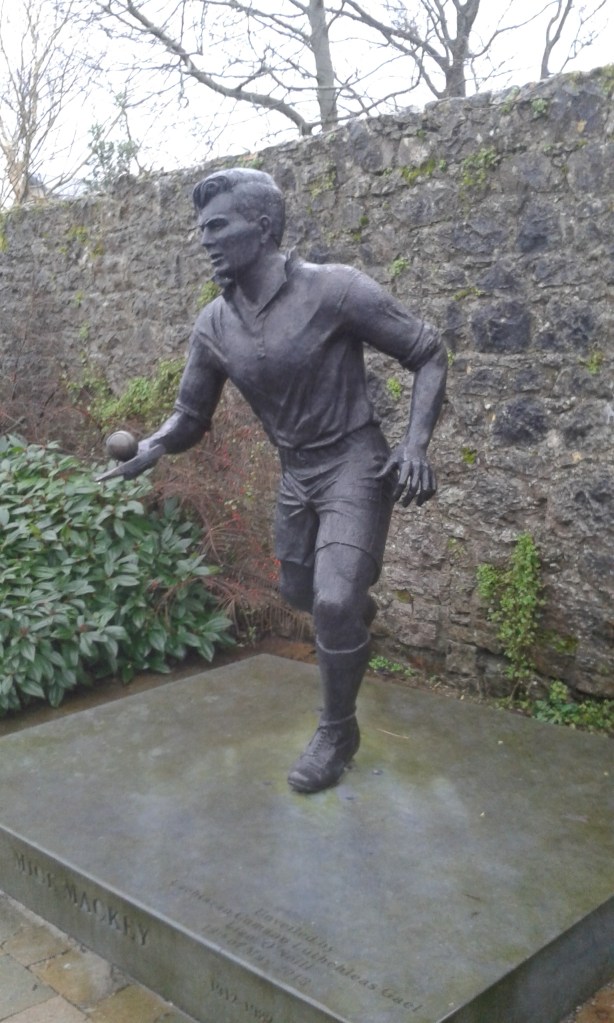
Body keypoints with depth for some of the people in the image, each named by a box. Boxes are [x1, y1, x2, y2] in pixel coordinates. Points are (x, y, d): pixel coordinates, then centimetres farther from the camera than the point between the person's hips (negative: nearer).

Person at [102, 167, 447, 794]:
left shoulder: (335, 290, -21)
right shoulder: (213, 326, -6)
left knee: (333, 603, -17)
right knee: (300, 592, 21)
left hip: (354, 466, -6)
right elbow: (191, 415, 4)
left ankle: (337, 731, 7)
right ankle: (356, 609, 57)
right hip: (294, 475, 6)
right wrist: (151, 447, -19)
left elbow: (429, 355, -12)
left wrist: (415, 443, -25)